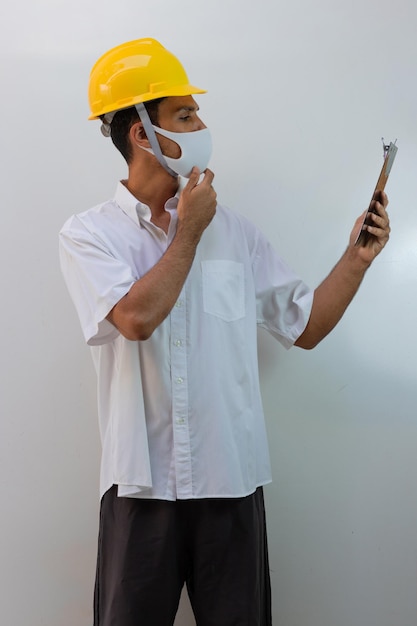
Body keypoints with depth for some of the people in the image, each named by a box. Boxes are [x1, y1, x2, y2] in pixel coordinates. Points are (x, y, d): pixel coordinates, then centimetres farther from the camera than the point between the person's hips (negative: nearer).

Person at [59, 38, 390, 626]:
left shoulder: (235, 231, 5)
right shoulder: (89, 234, -4)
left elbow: (305, 327, 9)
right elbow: (137, 318, -22)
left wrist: (356, 258, -4)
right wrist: (189, 231, -10)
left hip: (232, 481, 3)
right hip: (142, 484, -2)